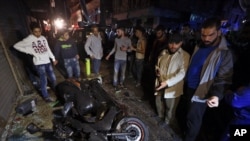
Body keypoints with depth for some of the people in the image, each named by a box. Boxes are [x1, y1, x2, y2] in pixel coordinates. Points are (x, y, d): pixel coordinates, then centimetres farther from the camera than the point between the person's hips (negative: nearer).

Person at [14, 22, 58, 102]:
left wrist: (53, 58, 12)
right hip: (39, 63, -5)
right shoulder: (29, 39, -8)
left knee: (53, 78, 14)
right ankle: (46, 96, 20)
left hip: (47, 62, 5)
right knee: (44, 81, 1)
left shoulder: (43, 38, 6)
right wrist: (30, 51, -10)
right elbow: (16, 46, -5)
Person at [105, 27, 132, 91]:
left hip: (124, 59, -1)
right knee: (116, 72, 1)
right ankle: (115, 85, 16)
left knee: (123, 72, 13)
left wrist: (126, 49, -21)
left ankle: (121, 83, 34)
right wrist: (109, 55, 9)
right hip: (117, 58, 1)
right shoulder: (116, 39, -1)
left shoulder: (128, 40, -8)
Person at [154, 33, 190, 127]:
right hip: (160, 84, 6)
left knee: (170, 109, 12)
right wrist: (157, 70, -7)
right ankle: (160, 118, 53)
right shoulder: (164, 52, 5)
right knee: (159, 103, 24)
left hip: (172, 87, -5)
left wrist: (167, 82, -29)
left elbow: (182, 73, -20)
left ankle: (167, 125, 40)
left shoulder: (185, 56, -12)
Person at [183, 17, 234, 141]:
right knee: (188, 114, 25)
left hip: (201, 92, -6)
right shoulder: (199, 46, 4)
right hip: (189, 87, 6)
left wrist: (216, 95, -34)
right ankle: (186, 131, 50)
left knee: (193, 119, 8)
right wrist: (186, 82, 11)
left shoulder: (224, 53, -16)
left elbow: (223, 79, -17)